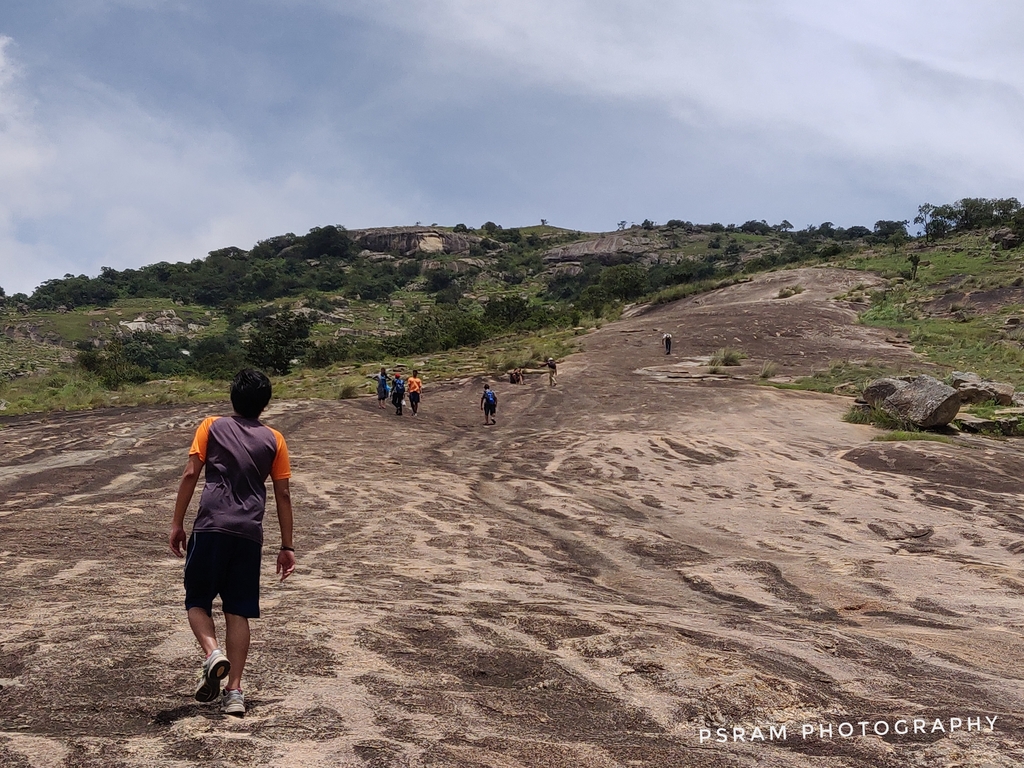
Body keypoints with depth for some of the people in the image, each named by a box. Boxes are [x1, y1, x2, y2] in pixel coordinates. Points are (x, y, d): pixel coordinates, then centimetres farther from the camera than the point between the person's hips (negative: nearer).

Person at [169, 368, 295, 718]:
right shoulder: (274, 439, 10)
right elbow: (283, 495, 9)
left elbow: (190, 475, 0)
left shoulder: (211, 427, 8)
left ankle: (213, 653, -13)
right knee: (238, 611, 8)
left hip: (210, 528, -1)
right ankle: (234, 692, 5)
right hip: (249, 534, 2)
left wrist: (177, 524, 7)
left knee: (197, 601, 13)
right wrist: (287, 546, 14)